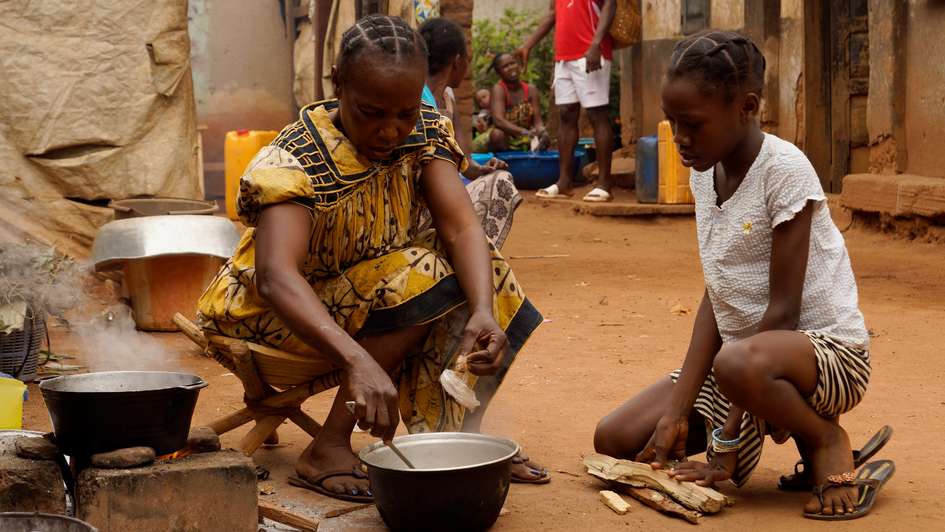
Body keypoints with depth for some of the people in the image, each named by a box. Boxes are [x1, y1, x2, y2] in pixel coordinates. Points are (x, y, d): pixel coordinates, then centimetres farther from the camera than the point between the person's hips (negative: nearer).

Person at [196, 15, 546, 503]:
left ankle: (455, 437, -12)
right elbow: (276, 278, -43)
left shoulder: (424, 132, -11)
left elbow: (461, 228, -21)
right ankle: (327, 451, -24)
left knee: (475, 270, -14)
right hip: (274, 314, -6)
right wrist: (358, 361, -59)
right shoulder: (295, 160, -29)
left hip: (368, 288, 6)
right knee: (423, 281, -28)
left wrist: (483, 311, -42)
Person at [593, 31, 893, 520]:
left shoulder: (783, 170, -19)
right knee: (614, 440, -2)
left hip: (828, 350, -8)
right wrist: (676, 411, -7)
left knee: (739, 363, -42)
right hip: (738, 348, 8)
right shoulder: (704, 172, 4)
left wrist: (728, 442, -19)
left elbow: (783, 308, -20)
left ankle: (827, 442, -9)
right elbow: (716, 296, 4)